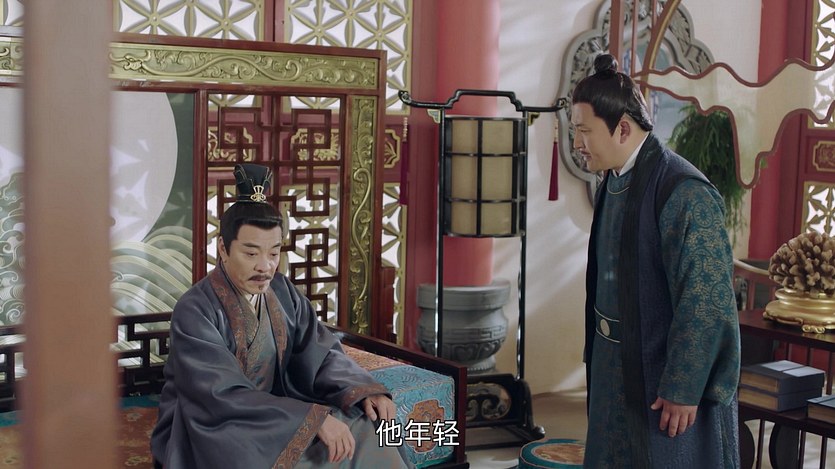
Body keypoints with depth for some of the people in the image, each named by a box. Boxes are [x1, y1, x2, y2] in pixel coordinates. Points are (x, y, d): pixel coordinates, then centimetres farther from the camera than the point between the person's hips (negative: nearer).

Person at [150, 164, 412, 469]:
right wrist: (314, 419, -34)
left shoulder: (281, 292, 0)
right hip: (207, 430, -6)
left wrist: (366, 392, -21)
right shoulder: (194, 311, -20)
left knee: (365, 432, -9)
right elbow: (225, 397, -28)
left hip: (271, 417, 6)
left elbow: (321, 354, -1)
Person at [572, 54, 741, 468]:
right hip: (616, 371, 8)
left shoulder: (683, 192, -21)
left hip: (665, 378, -8)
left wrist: (683, 390, -19)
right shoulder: (613, 182, 6)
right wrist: (597, 358, 16)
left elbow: (706, 301, -21)